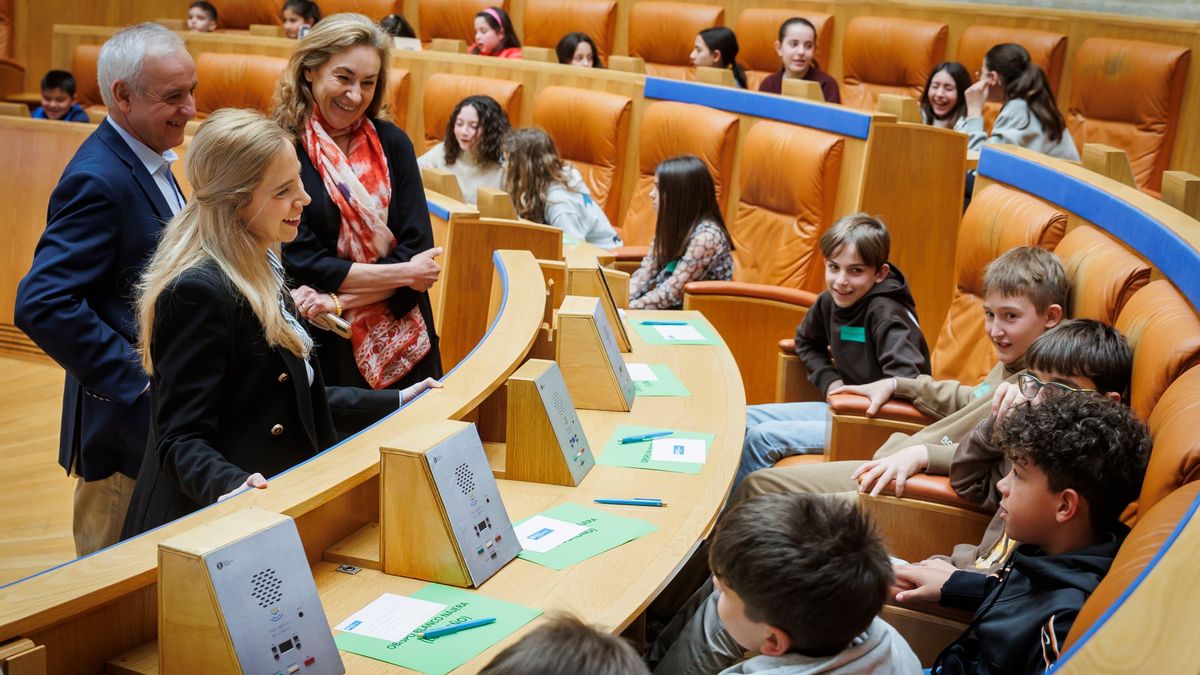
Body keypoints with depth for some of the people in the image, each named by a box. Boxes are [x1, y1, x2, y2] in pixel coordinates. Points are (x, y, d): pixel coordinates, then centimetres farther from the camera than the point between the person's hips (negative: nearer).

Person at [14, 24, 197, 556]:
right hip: (124, 429, -9)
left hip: (163, 415, 9)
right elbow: (42, 305, -28)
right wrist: (139, 386, -26)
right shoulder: (98, 180, -20)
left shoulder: (147, 162, 11)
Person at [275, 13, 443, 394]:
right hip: (323, 349, -3)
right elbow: (301, 262, -14)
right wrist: (403, 274, -12)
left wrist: (339, 301, -17)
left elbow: (419, 248, -6)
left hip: (402, 346, 3)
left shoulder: (391, 143, 0)